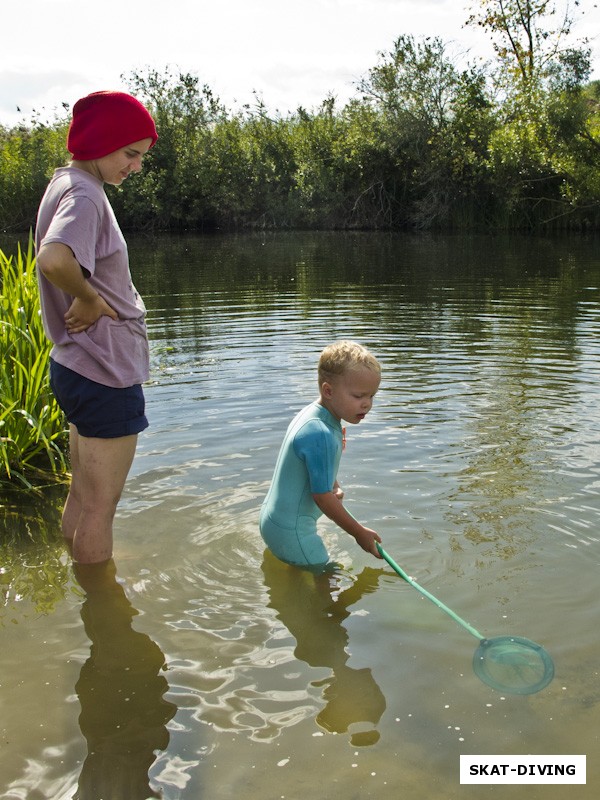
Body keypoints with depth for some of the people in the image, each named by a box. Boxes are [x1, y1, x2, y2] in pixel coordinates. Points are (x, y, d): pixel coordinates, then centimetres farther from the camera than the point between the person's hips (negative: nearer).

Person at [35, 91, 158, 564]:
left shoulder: (69, 184, 12)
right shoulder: (84, 195, -19)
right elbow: (54, 259, -39)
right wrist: (90, 299, -21)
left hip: (79, 366, 10)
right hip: (106, 372, -10)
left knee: (82, 498, 22)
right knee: (100, 506, 4)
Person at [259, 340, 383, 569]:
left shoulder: (310, 413, 2)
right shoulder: (322, 435, -30)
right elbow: (322, 497, -23)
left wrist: (334, 488, 7)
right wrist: (359, 533, -12)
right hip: (291, 532, -11)